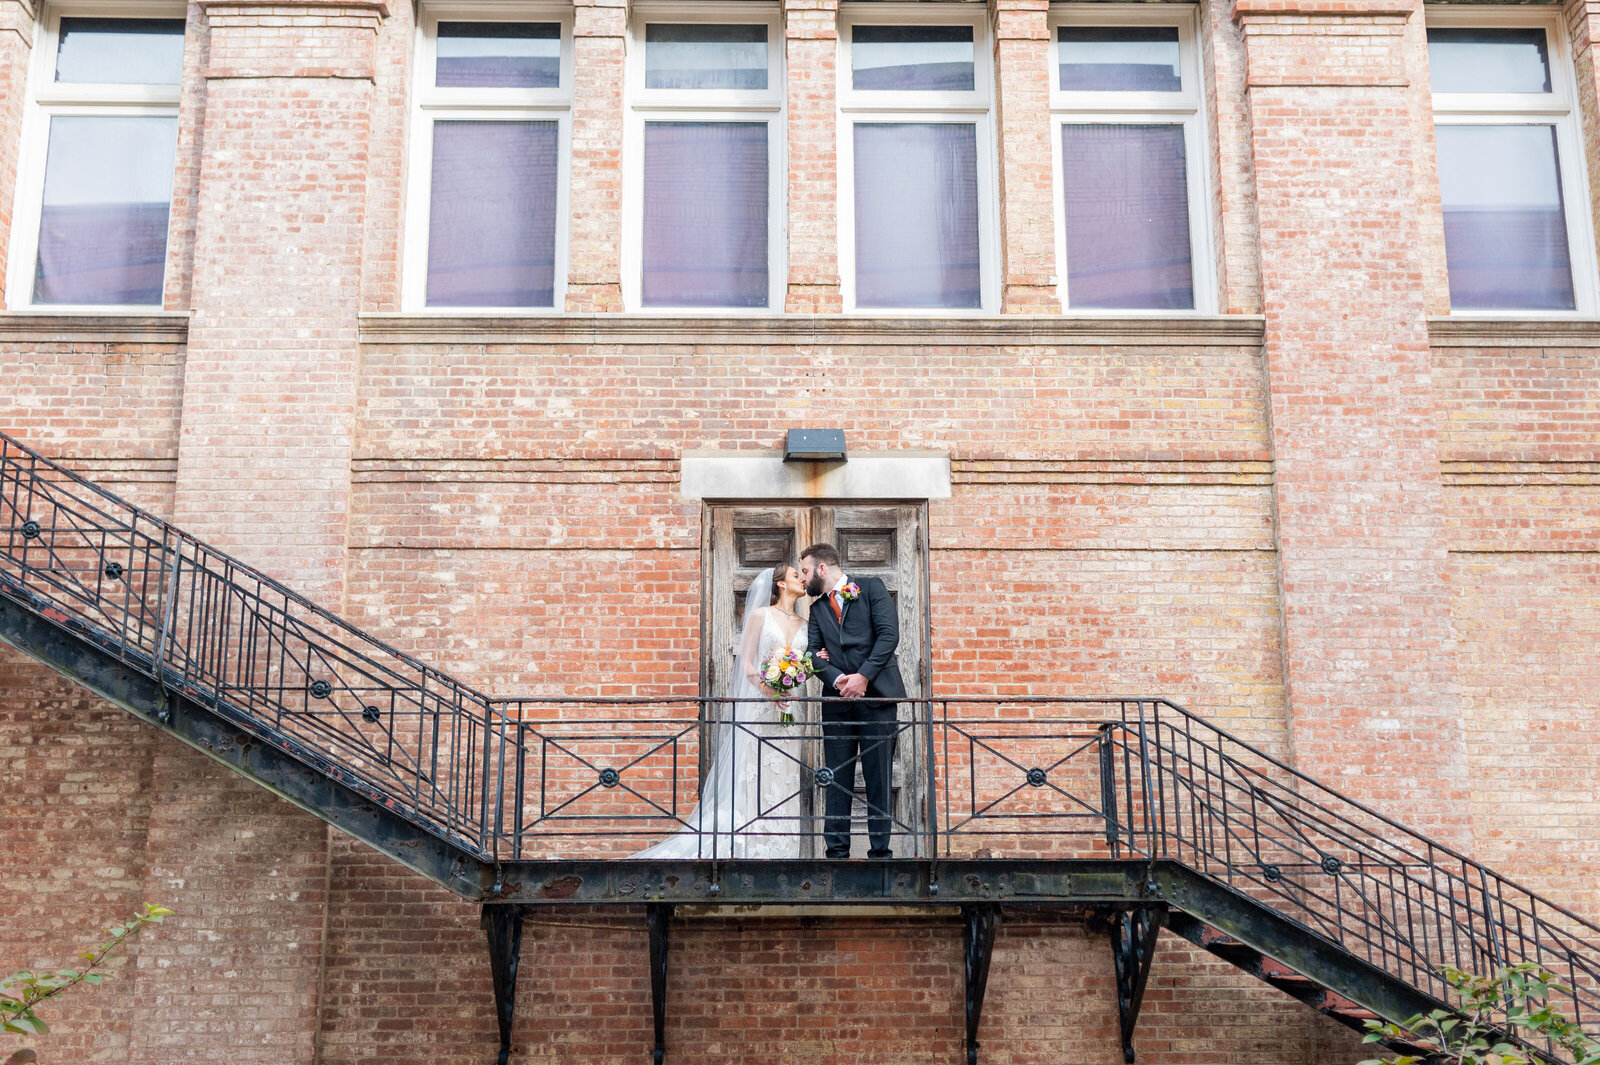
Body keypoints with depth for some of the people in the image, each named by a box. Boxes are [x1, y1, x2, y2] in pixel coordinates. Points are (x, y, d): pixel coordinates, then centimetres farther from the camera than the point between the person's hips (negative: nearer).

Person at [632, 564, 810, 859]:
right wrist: (768, 690, -16)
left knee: (782, 780, 2)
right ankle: (748, 850, -6)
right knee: (751, 777, -7)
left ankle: (777, 852, 4)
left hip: (787, 709, 4)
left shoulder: (804, 624, 15)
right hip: (757, 702, -4)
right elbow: (746, 663, -2)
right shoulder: (760, 615, 2)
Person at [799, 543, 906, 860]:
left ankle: (880, 851, 3)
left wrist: (863, 676, -13)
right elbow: (814, 653, 8)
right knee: (837, 779, 2)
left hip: (876, 695, -4)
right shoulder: (817, 608, 19)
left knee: (879, 777, -1)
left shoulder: (871, 587, 5)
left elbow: (889, 634, -6)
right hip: (837, 701, 4)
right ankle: (836, 851, 6)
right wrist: (837, 680, -12)